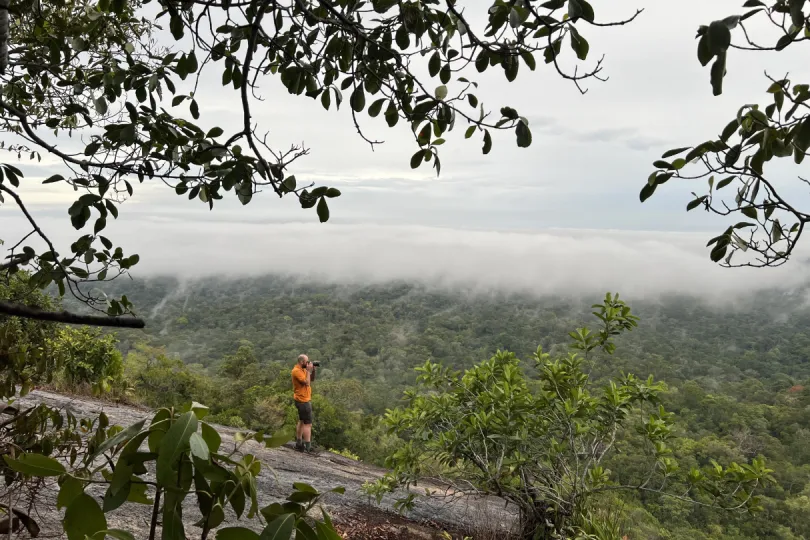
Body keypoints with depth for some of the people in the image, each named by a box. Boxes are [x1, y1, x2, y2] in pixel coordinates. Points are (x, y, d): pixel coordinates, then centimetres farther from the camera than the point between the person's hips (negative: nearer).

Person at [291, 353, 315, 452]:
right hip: (303, 400, -10)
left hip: (305, 399, 10)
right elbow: (307, 382, -25)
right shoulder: (296, 371, -20)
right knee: (308, 424, -8)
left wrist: (313, 370, 0)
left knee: (302, 421, 17)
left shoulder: (303, 369, 8)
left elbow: (312, 379, 14)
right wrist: (308, 371, -18)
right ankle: (308, 447, -6)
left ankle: (299, 444, 26)